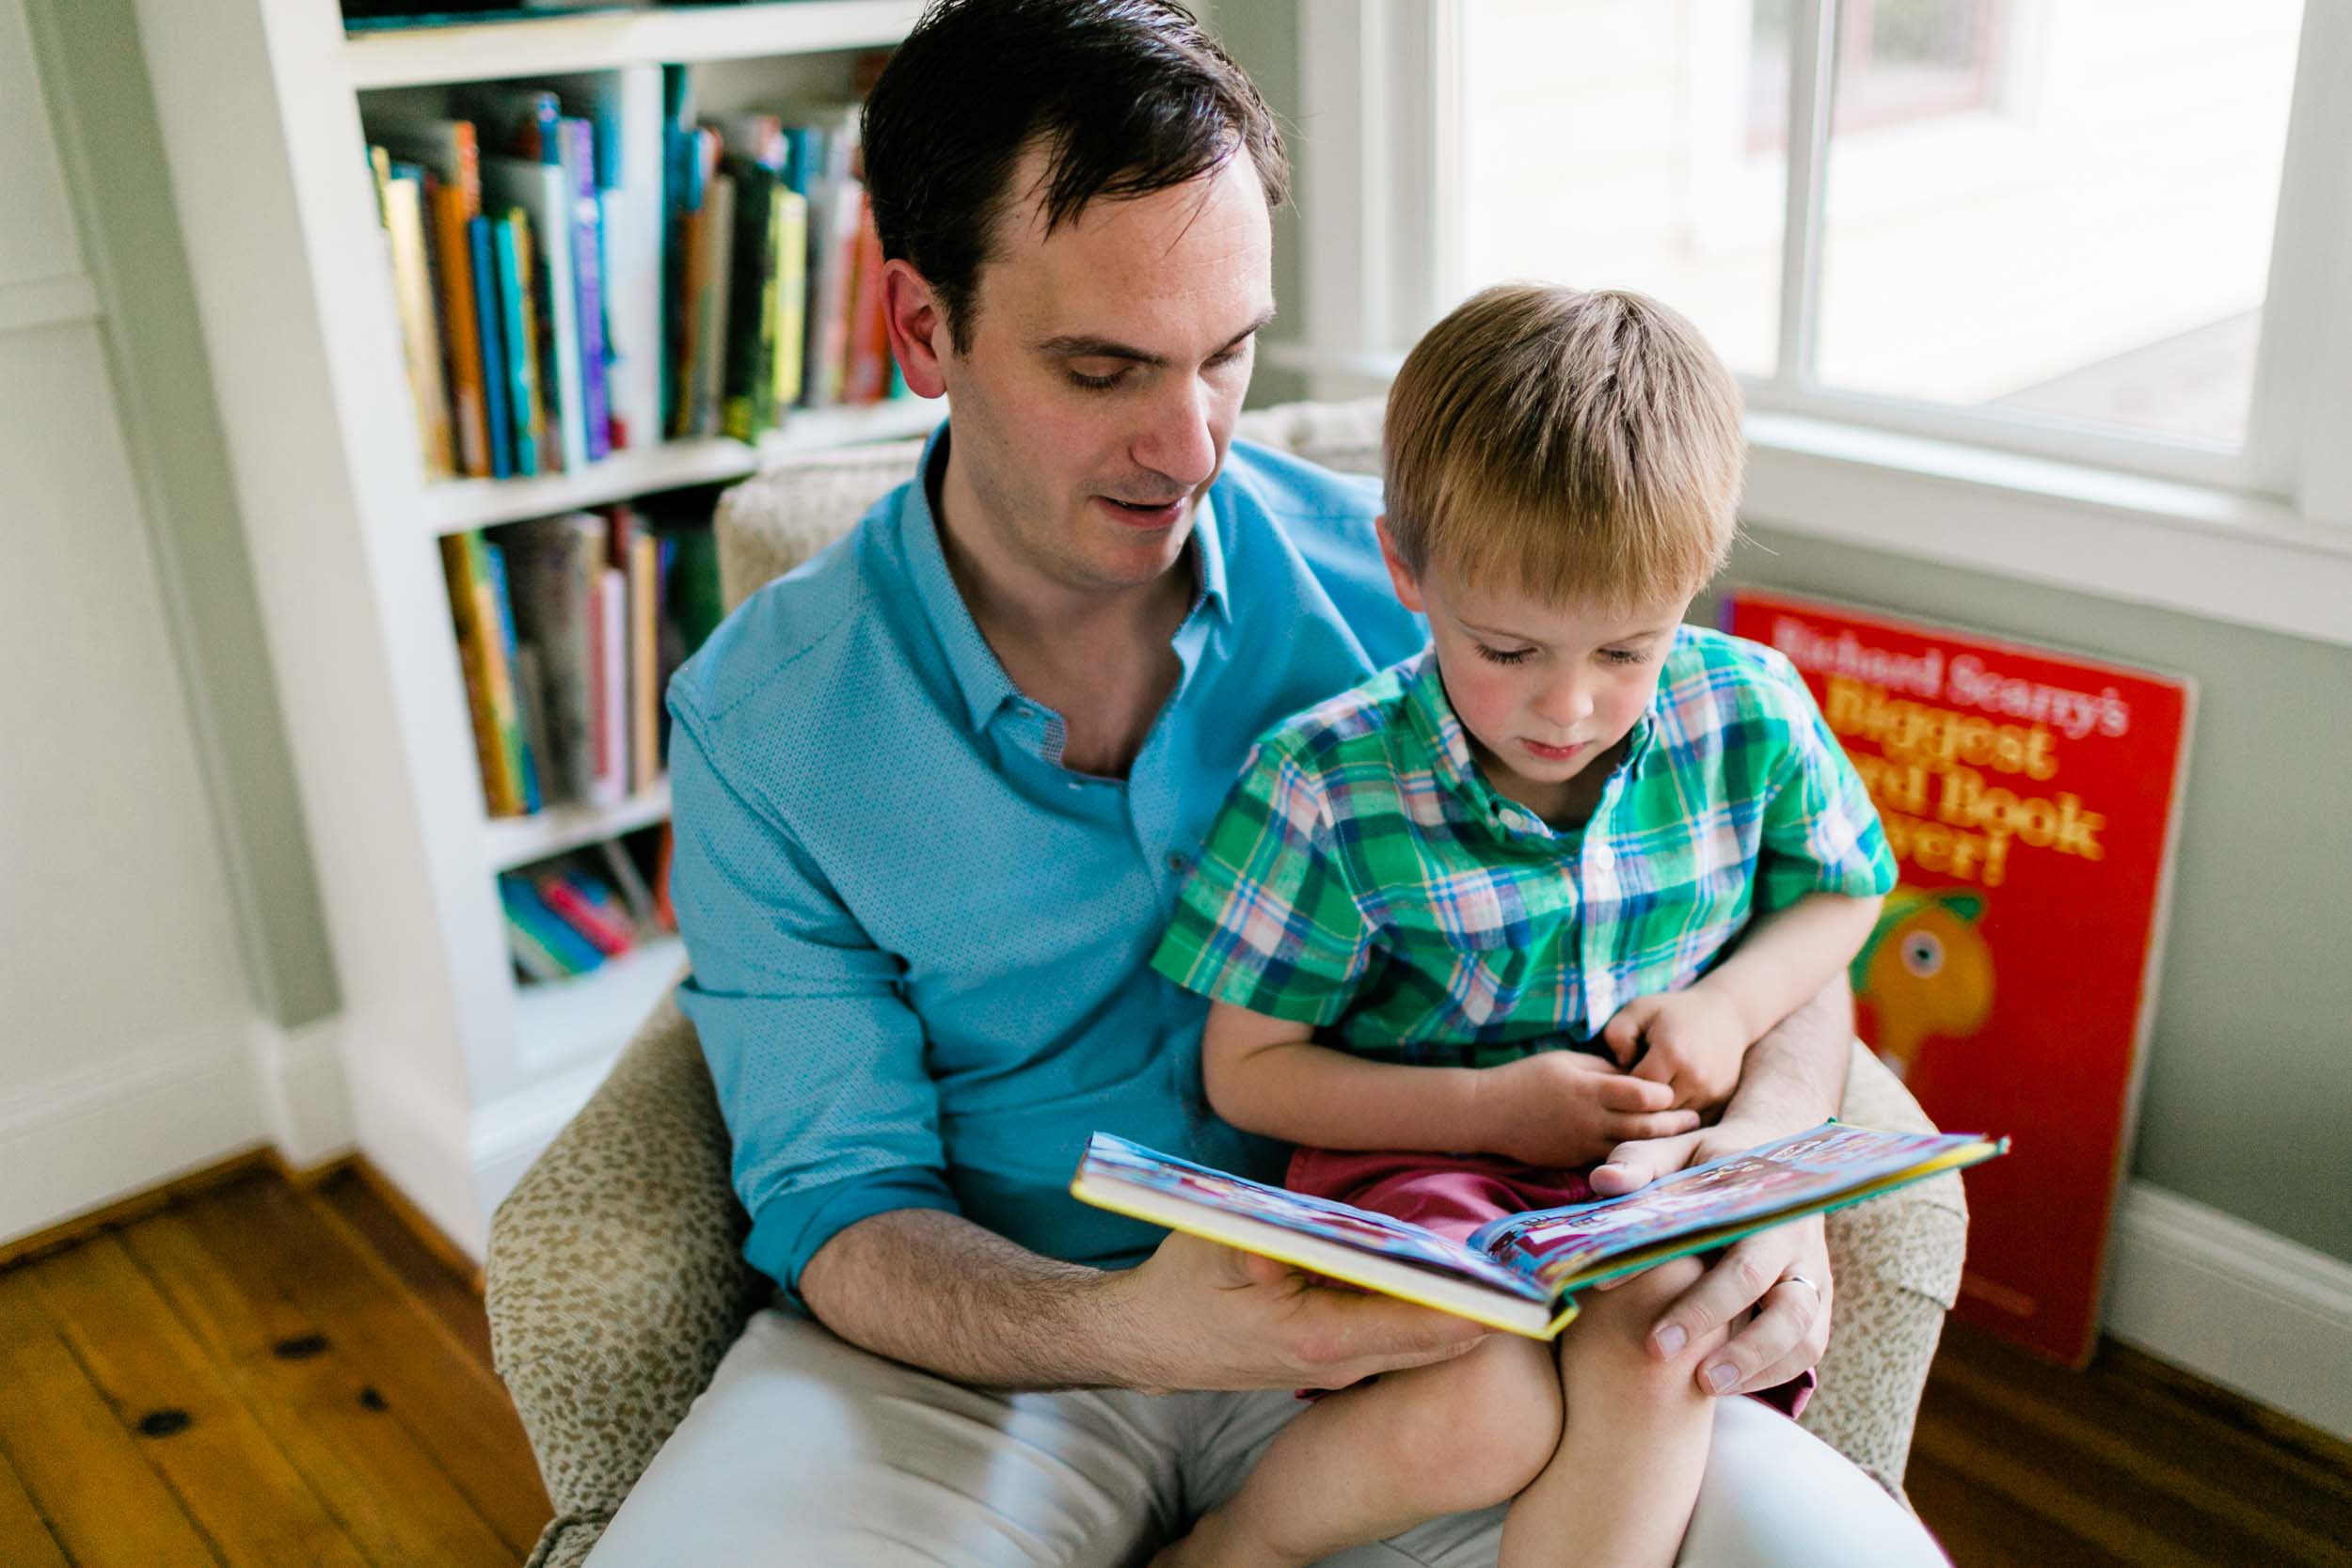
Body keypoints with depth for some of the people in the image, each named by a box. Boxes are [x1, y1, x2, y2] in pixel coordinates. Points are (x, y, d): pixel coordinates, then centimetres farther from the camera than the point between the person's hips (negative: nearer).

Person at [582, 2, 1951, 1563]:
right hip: (983, 1336, -1)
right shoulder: (759, 725, -6)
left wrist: (1765, 1152, -17)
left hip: (1396, 1306, 2)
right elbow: (837, 1204, -5)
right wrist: (1118, 1330, -26)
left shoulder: (1407, 587, -3)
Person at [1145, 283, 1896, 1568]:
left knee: (1648, 1347, -30)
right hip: (1419, 1156, -2)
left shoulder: (1748, 715, -5)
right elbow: (1245, 1072, -7)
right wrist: (1491, 1107, -17)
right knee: (1476, 1416, -28)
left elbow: (1844, 889, 15)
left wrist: (1730, 1003, -6)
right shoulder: (1327, 785, -14)